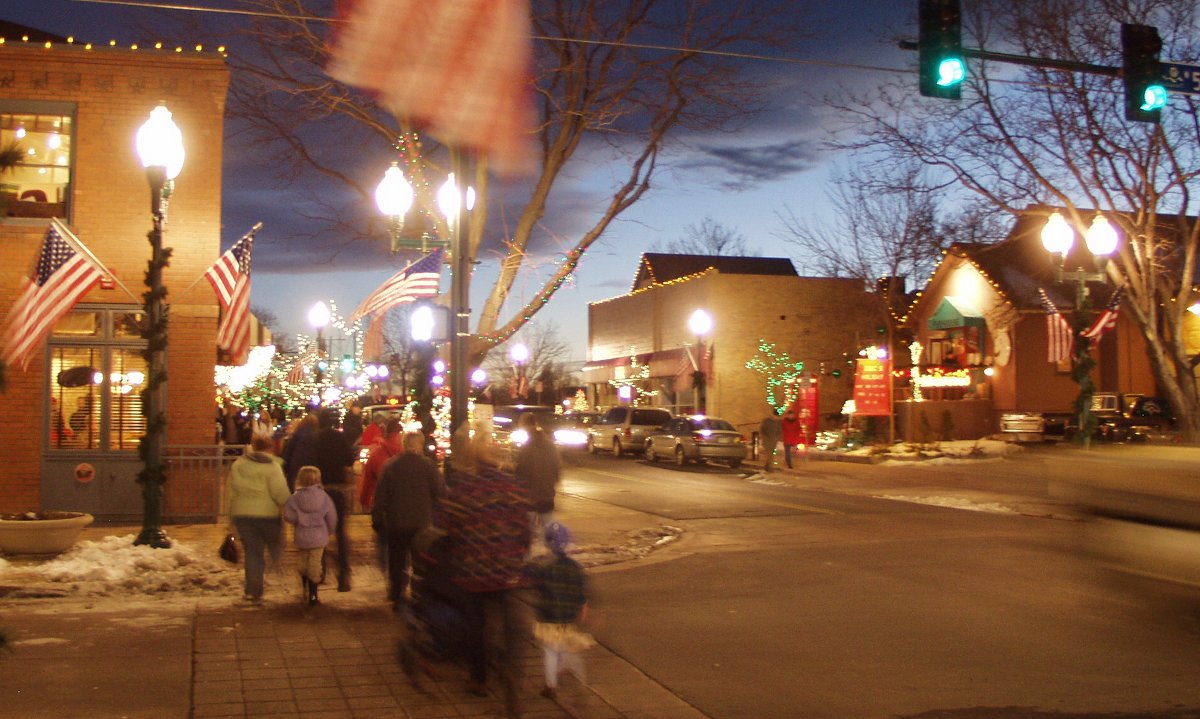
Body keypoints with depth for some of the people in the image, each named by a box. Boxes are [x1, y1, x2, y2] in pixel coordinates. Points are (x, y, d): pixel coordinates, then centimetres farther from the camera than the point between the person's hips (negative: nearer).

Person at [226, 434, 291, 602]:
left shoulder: (237, 464, 8)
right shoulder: (272, 466, -8)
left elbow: (232, 490, 11)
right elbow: (279, 492, -17)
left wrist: (232, 513, 17)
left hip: (242, 513, 4)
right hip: (266, 513, -4)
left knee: (252, 552, 8)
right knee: (274, 544, 18)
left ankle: (253, 590, 4)